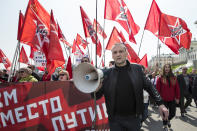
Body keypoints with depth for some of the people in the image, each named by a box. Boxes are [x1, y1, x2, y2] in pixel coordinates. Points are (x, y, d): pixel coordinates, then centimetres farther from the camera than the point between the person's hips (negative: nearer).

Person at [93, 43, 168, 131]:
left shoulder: (137, 69, -3)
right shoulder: (107, 73, -5)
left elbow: (149, 87, 2)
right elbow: (97, 96, -2)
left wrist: (160, 104, -5)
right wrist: (96, 90, -24)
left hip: (134, 117, 1)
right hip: (115, 119, 0)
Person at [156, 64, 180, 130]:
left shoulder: (174, 78, 2)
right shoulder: (160, 78, -8)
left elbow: (177, 89, 5)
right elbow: (157, 89, -8)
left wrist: (177, 98, 4)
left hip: (172, 100, 3)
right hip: (164, 100, -3)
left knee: (173, 113, 10)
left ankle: (168, 120, 44)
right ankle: (165, 126, 30)